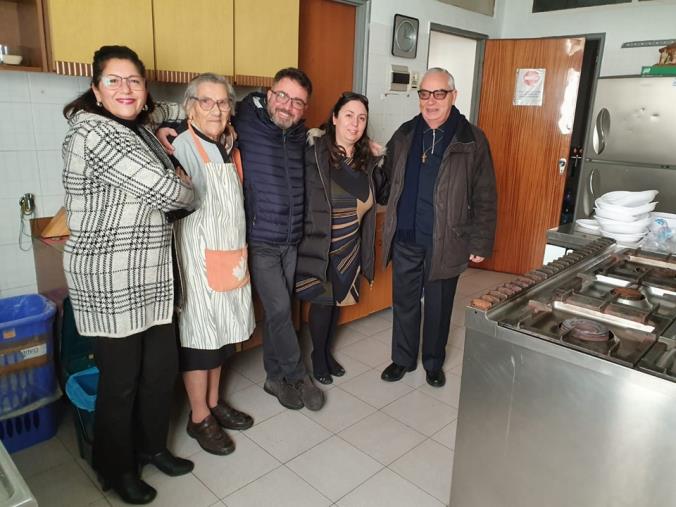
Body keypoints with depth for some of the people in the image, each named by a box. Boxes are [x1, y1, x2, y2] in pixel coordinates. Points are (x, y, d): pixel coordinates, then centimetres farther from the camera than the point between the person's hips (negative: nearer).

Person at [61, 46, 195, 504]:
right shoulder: (93, 131, -16)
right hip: (109, 280, -8)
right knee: (121, 380, 7)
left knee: (163, 367, 15)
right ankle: (116, 467, 32)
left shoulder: (139, 131, 13)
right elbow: (167, 191, -21)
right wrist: (189, 190, 0)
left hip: (151, 276, 8)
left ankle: (152, 446, 39)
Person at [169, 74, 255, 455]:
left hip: (231, 256, 7)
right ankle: (199, 418, 21)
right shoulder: (181, 147, -11)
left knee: (221, 333, 16)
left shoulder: (231, 149, 10)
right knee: (199, 335, 4)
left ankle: (214, 403, 33)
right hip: (198, 258, -7)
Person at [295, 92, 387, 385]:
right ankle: (317, 356, 33)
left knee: (339, 299, 18)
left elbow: (383, 194, 11)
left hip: (351, 248, 5)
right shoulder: (314, 153, -18)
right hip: (320, 246, -5)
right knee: (322, 301, 8)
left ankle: (327, 350, 42)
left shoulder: (368, 159, 0)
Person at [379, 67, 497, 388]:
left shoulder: (472, 140, -5)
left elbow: (484, 198, -4)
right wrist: (391, 223, 7)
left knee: (438, 307, 13)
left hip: (445, 242, -3)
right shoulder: (404, 135, 5)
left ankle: (434, 363, 34)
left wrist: (481, 243, -7)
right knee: (404, 302, 14)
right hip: (405, 240, 3)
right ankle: (403, 359, 34)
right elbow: (388, 178, 15)